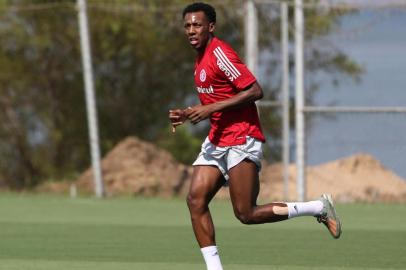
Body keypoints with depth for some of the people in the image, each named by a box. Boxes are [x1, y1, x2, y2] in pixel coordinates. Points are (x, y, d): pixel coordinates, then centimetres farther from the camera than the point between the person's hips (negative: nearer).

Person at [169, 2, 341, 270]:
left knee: (246, 214, -10)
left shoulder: (220, 53, -15)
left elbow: (255, 91, -20)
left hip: (242, 140, -9)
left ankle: (319, 208, 5)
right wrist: (188, 115, 10)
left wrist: (211, 108, -21)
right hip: (217, 142, 9)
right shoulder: (201, 58, 15)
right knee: (196, 200, -5)